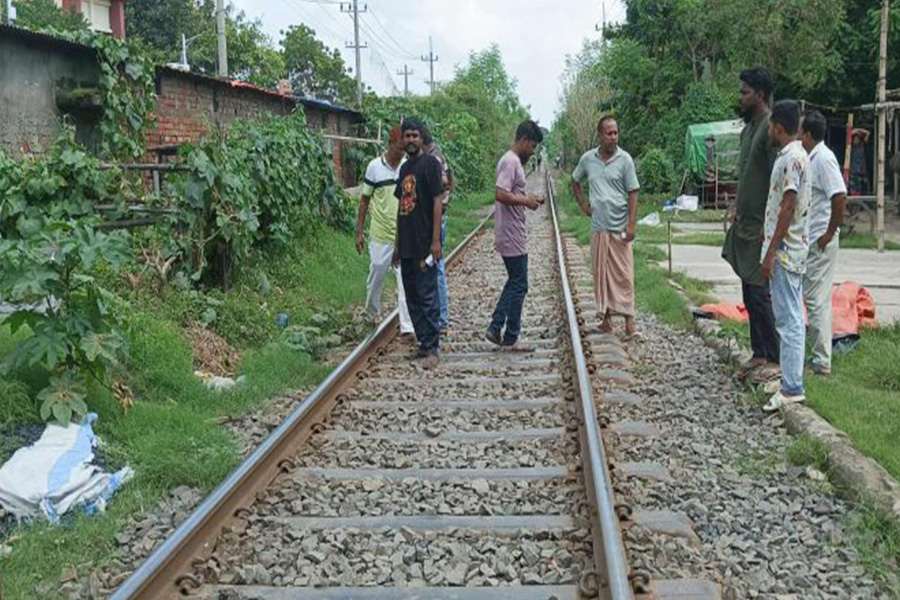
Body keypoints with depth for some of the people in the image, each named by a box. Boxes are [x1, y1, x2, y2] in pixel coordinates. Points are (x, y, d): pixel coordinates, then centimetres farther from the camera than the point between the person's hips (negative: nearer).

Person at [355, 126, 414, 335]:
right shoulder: (375, 167, -3)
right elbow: (365, 200, 3)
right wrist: (359, 231, 2)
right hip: (380, 235, -1)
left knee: (406, 280, -4)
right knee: (376, 276, 12)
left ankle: (408, 326, -4)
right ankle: (372, 314, 36)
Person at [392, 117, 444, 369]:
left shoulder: (430, 163, -7)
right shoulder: (405, 168, 15)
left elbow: (437, 201, -11)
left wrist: (436, 240, -17)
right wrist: (397, 244, 18)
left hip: (425, 244, -8)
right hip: (407, 244, 8)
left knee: (427, 297, -6)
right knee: (412, 297, 12)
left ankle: (433, 348, 0)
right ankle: (424, 342, 21)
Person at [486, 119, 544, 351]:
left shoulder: (513, 161, 16)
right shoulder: (511, 162, -16)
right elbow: (501, 194, -26)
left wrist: (527, 200, 9)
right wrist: (526, 201, -15)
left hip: (511, 234, 10)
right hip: (512, 236, -10)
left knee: (514, 283, 16)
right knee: (518, 286, -2)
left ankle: (496, 328, 17)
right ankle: (510, 339, 6)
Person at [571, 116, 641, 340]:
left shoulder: (624, 159, -3)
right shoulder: (588, 159, 6)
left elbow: (633, 193, -4)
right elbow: (575, 181, 23)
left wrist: (632, 225, -11)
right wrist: (583, 205, 11)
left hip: (620, 227, -3)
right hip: (598, 227, 3)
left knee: (624, 275, -4)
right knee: (601, 274, 8)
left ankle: (629, 323, -2)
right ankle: (606, 319, 18)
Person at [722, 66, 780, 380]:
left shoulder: (771, 128, -14)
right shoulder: (748, 128, 16)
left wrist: (767, 225, -22)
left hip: (762, 226, -9)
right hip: (745, 225, 10)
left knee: (759, 292, -8)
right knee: (750, 293, 12)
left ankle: (777, 359, 0)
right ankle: (759, 353, 21)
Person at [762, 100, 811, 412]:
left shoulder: (791, 158, -17)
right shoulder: (794, 155, 15)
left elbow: (788, 208, -21)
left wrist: (771, 252, -20)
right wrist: (772, 250, 23)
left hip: (785, 251, -11)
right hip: (791, 251, 11)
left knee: (788, 319, -9)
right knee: (792, 317, 14)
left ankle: (792, 388, -6)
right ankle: (791, 378, 22)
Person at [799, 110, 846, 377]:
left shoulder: (823, 158, -16)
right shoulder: (810, 157, 13)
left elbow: (840, 198, -24)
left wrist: (829, 234, -18)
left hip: (821, 243, -10)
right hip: (810, 242, 10)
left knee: (818, 300, -5)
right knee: (814, 299, 13)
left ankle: (822, 362, 2)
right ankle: (820, 357, 21)